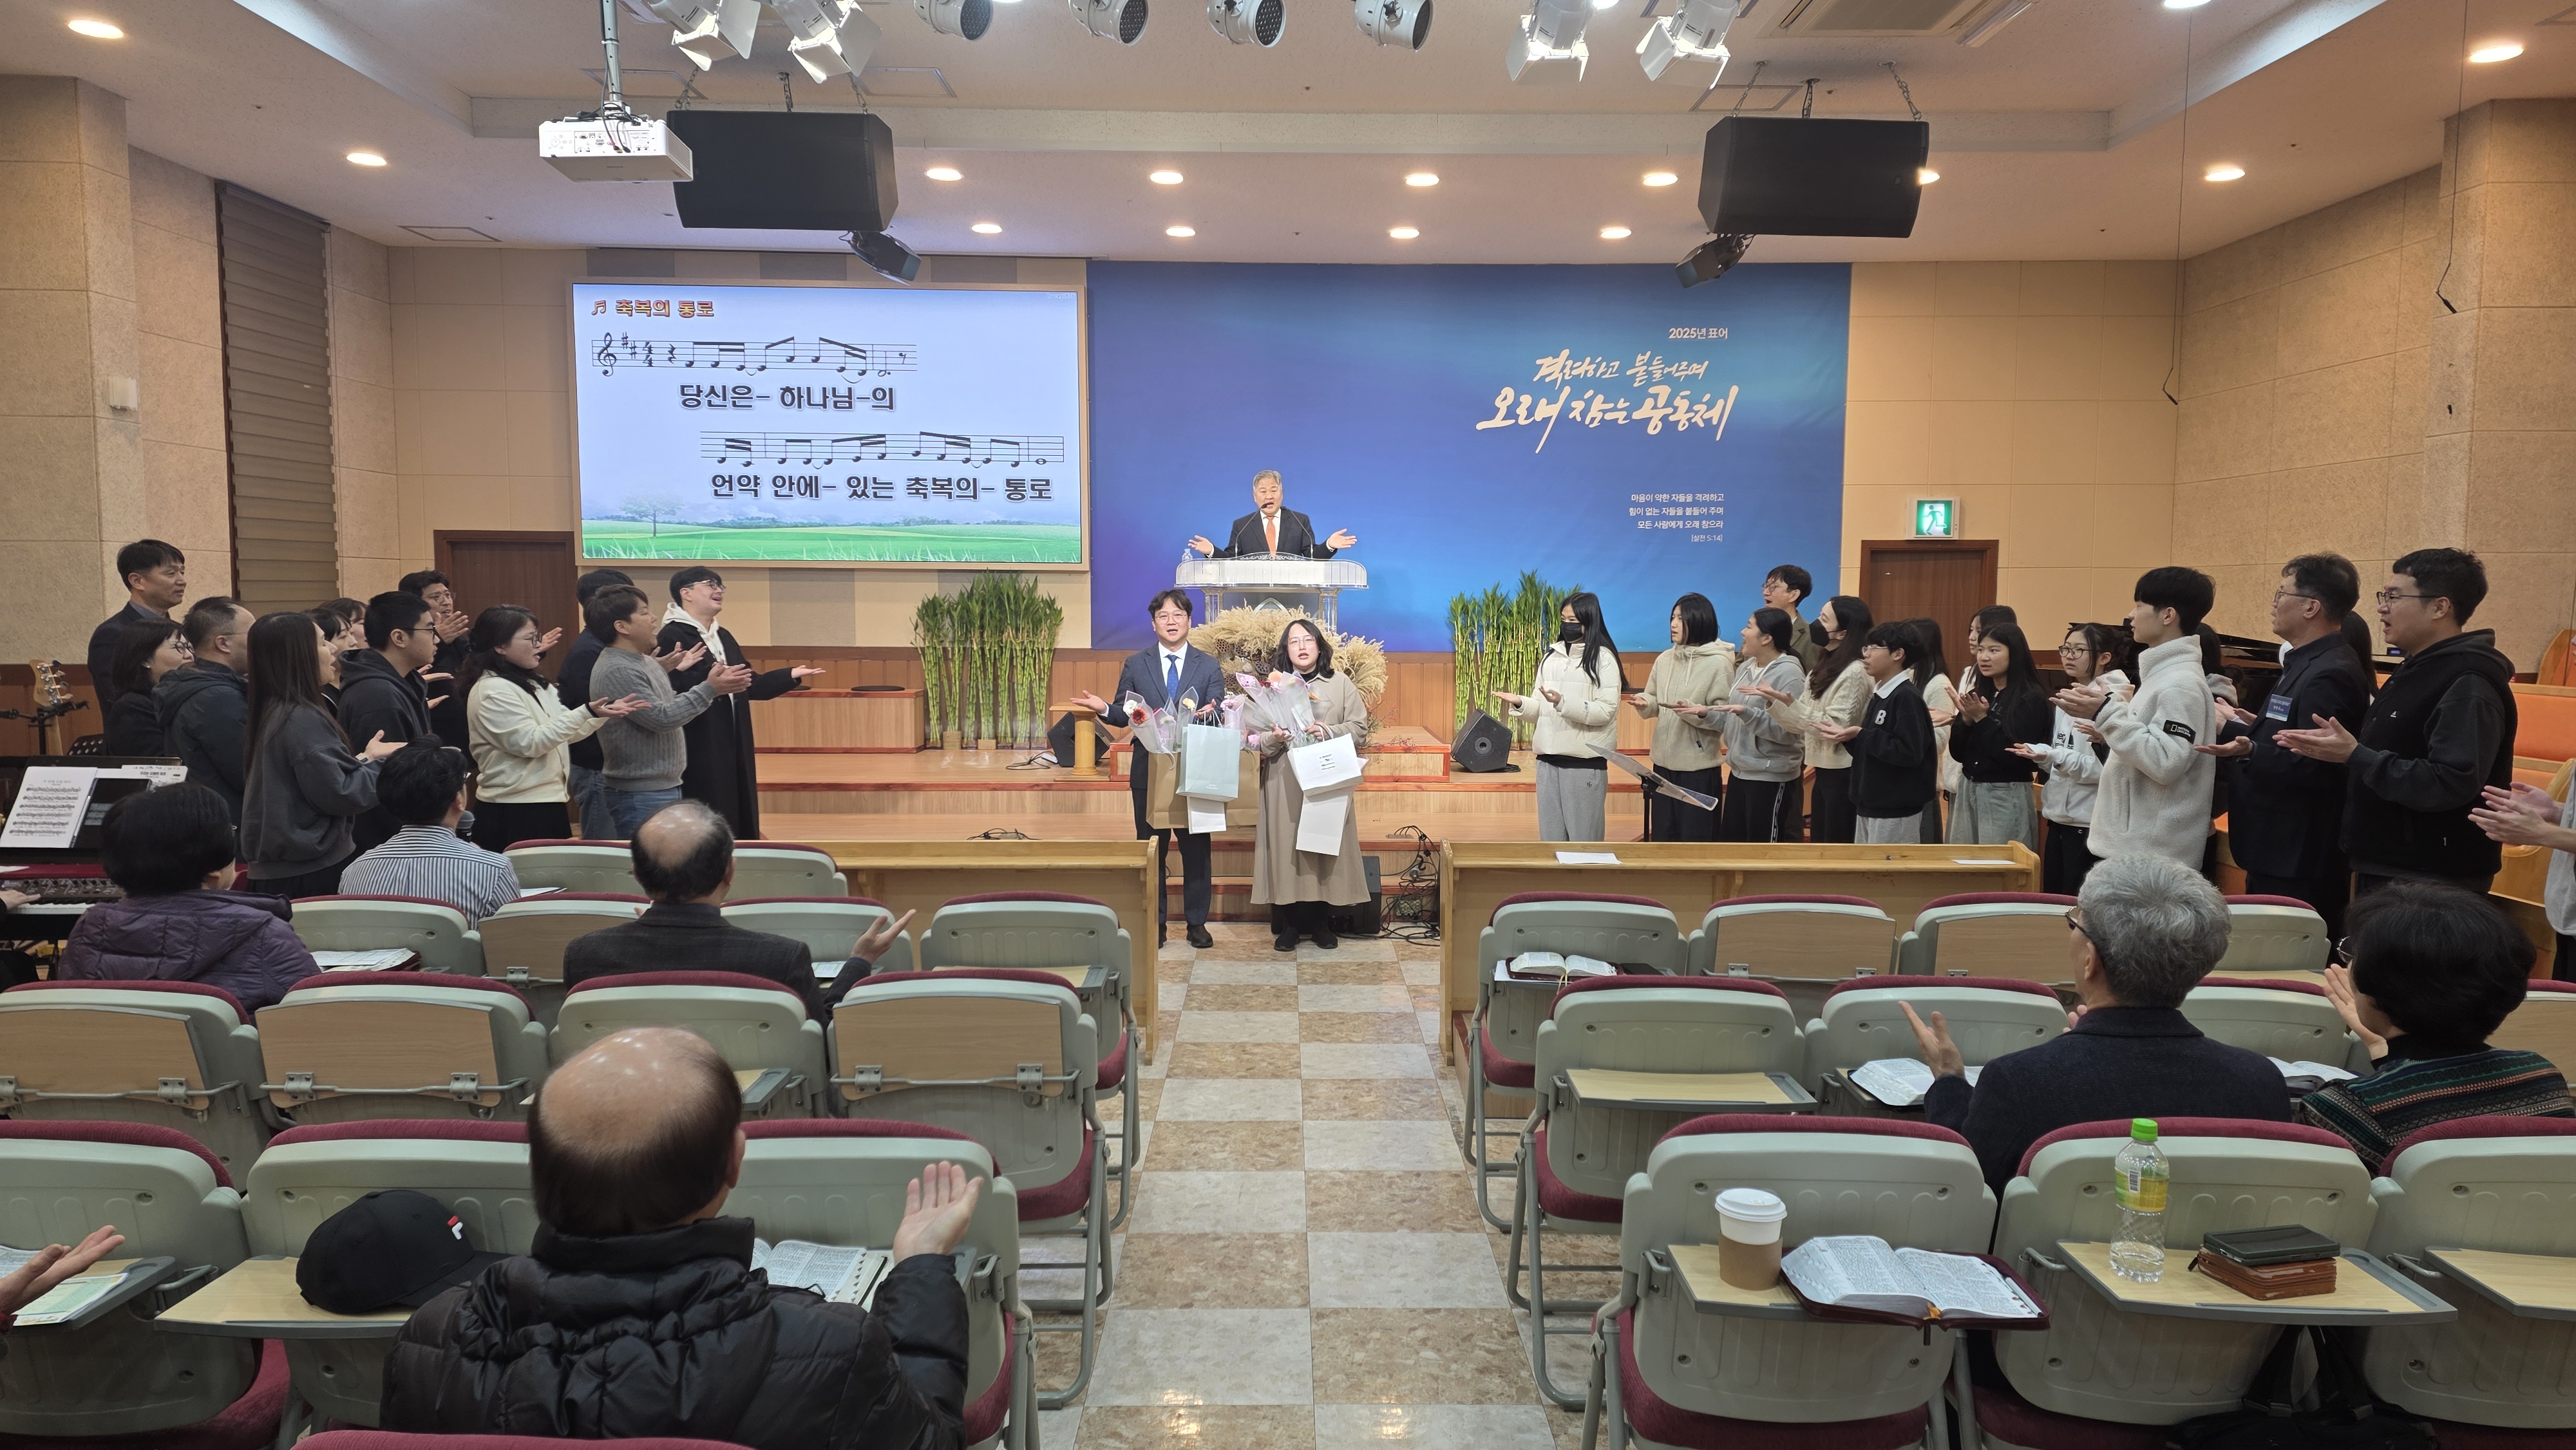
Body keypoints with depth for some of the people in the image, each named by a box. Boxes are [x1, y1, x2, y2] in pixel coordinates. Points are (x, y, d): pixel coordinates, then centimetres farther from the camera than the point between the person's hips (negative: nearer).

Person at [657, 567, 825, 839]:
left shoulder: (723, 636, 17)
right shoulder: (671, 637, -12)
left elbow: (750, 685, 19)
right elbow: (669, 691, -25)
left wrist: (790, 675, 11)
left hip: (733, 749, 9)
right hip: (699, 753, -9)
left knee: (738, 821, 11)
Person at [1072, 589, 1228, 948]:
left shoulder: (1210, 667, 4)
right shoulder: (1135, 665, 6)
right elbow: (1124, 716, 5)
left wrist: (1208, 714, -25)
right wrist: (1103, 708, -16)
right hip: (1149, 770, 1)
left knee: (1196, 848, 6)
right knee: (1151, 848, 7)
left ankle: (1196, 923, 17)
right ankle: (1155, 924, 17)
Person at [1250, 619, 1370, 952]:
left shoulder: (1340, 683, 6)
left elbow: (1358, 726, 2)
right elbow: (1259, 742, 4)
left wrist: (1328, 732, -14)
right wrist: (1275, 738, -18)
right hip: (1284, 783, 0)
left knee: (1326, 846, 2)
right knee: (1286, 848, -1)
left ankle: (1322, 923, 13)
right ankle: (1288, 925, 8)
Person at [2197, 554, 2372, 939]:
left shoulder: (2329, 676, -19)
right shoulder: (2306, 665, 14)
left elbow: (2313, 769, -26)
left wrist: (2249, 751, -34)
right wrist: (2248, 729, 19)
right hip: (2278, 854, 11)